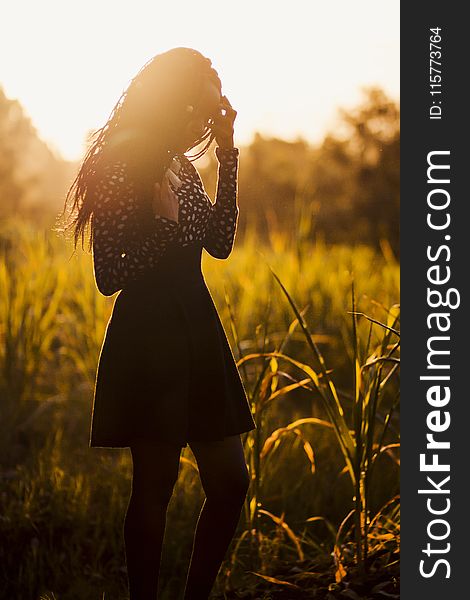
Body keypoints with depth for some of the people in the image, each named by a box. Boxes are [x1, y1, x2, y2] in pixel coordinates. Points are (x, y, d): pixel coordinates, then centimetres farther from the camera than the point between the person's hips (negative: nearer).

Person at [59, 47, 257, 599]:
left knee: (230, 482, 10)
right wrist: (164, 226, -24)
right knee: (155, 487, 1)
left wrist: (228, 154, 5)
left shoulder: (180, 166, 13)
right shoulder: (124, 169, -12)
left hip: (196, 331, 8)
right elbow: (108, 276, -14)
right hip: (148, 336, -8)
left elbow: (220, 243, 7)